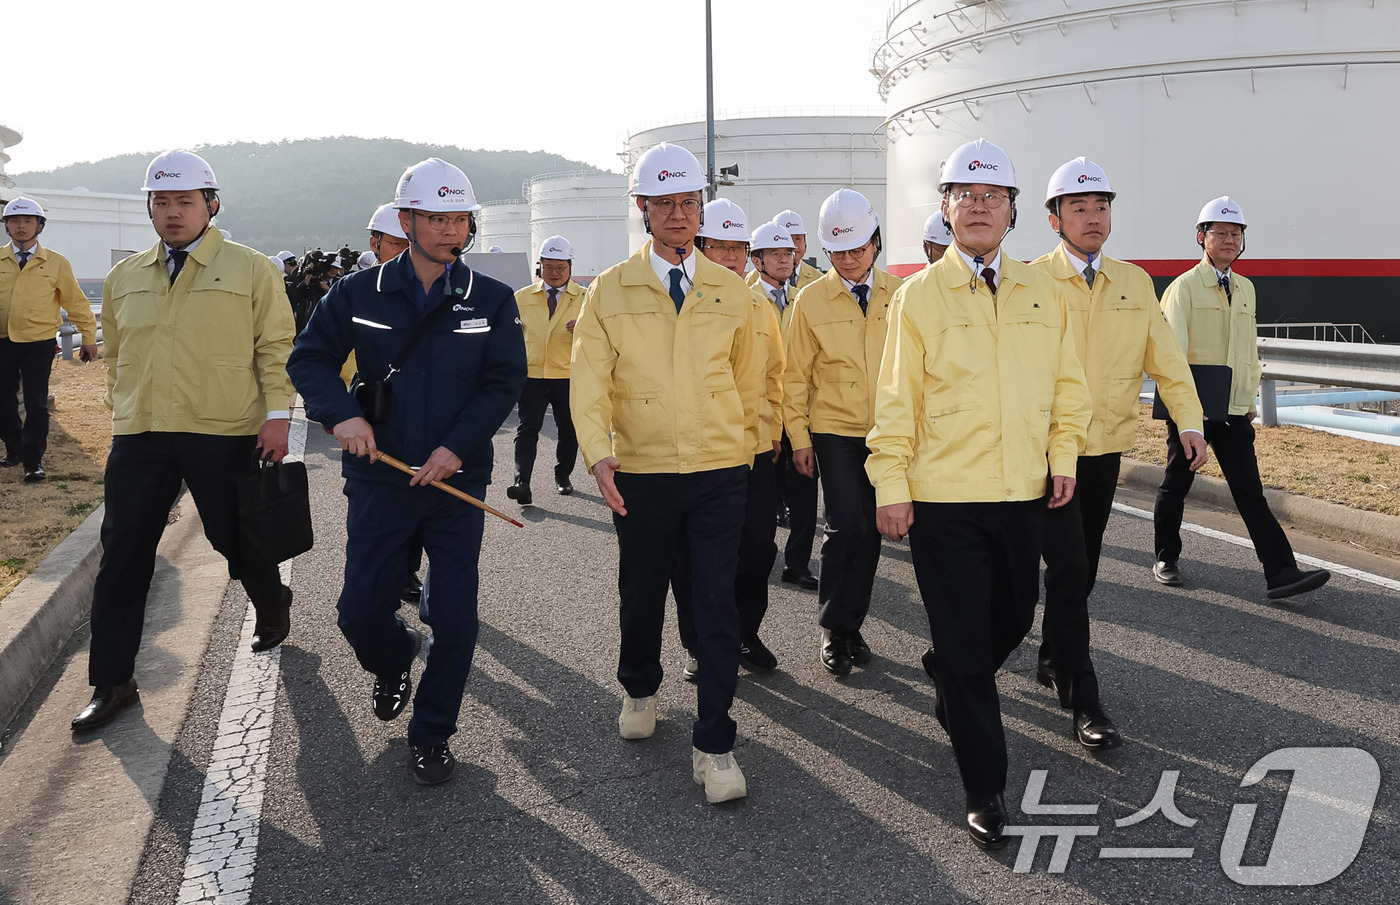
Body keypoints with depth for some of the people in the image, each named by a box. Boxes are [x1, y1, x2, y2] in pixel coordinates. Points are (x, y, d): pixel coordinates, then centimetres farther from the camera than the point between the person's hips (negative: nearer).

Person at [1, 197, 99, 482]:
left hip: (39, 344, -3)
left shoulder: (56, 263, -1)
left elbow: (75, 302, 4)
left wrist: (88, 337, 5)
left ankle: (33, 462, 3)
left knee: (36, 404, -5)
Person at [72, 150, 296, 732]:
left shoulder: (251, 270, 0)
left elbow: (275, 347, -2)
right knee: (122, 556, 3)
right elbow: (116, 356, 21)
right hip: (138, 438, 4)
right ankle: (112, 682, 12)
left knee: (237, 538, 10)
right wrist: (121, 414, 19)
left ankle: (272, 607, 42)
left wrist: (277, 413, -10)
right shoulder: (125, 278, 13)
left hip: (225, 434, -4)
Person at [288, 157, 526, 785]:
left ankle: (431, 735, 19)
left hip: (457, 479, 0)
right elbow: (309, 357, 6)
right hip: (379, 479, 1)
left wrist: (457, 446, -14)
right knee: (360, 613, 4)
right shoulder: (359, 293, 1)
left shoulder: (492, 300, 0)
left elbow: (505, 380, -3)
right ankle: (394, 662, 41)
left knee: (455, 618, -1)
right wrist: (341, 414, -13)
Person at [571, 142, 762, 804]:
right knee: (641, 594, 15)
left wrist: (743, 452, 18)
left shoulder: (731, 292, 6)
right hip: (642, 475, 0)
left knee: (718, 607, -4)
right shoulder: (609, 291, 1)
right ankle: (639, 690, 43)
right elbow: (589, 378, -6)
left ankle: (713, 747, 5)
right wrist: (598, 452, -20)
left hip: (719, 475, 0)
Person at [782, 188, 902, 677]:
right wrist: (799, 438, -2)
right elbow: (796, 376, 1)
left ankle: (852, 625, 23)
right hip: (833, 430, -2)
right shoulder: (811, 300, -2)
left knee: (870, 529, 7)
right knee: (846, 526, -10)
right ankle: (832, 628, 7)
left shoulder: (898, 294, 3)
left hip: (886, 433, 2)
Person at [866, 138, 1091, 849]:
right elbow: (896, 397, -4)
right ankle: (985, 790, 12)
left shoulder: (1042, 292, 8)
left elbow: (1067, 384, 15)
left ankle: (948, 680, 50)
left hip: (1023, 494, 5)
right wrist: (890, 485, -7)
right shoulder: (919, 295, -3)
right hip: (944, 497, -4)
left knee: (1013, 620, 18)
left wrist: (1063, 453, 6)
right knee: (966, 643, 0)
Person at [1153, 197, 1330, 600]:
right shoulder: (1184, 287, -6)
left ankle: (1281, 573, -6)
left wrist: (1250, 401, 15)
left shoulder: (1245, 288, 13)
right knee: (1176, 486, 9)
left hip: (1233, 411, 5)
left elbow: (1249, 350, 18)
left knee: (1250, 491, -1)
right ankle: (1166, 558, 26)